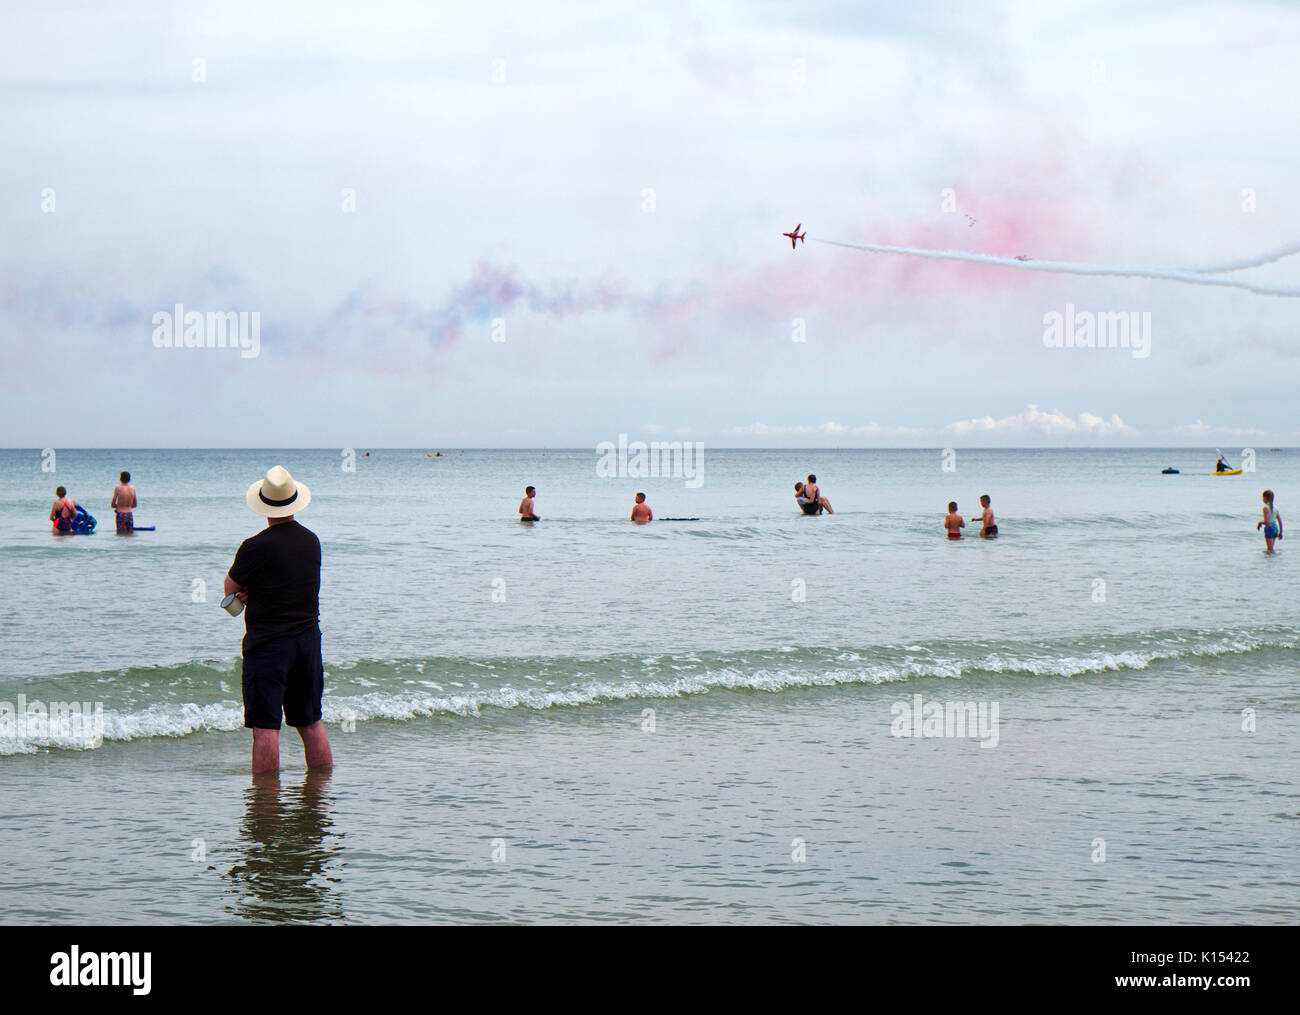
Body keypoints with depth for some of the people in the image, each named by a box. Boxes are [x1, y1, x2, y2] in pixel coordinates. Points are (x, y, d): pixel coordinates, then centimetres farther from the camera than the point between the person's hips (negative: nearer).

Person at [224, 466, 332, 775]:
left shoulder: (256, 547, -15)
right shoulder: (311, 541, 4)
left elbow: (230, 588, -2)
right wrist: (254, 592, -1)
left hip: (267, 645, -6)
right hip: (308, 639, 6)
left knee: (265, 727, -4)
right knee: (311, 724, 15)